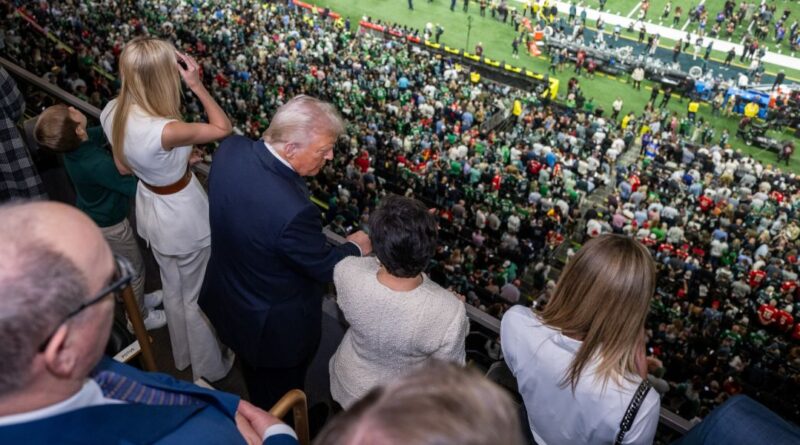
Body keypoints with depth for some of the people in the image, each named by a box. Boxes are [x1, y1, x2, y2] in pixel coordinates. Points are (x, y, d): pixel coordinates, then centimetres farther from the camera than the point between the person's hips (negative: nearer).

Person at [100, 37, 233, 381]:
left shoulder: (112, 112, -12)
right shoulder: (165, 130, -36)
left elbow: (123, 167, 3)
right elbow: (223, 128, -21)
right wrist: (197, 86, -18)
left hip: (150, 209, 7)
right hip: (185, 218, -7)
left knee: (172, 288, 28)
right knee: (198, 295, 17)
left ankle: (183, 356, 52)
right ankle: (209, 367, 41)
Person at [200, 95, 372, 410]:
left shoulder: (230, 149, -20)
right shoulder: (293, 210, -42)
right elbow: (325, 268, -21)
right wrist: (356, 248, -4)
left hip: (227, 296, 8)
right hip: (275, 325, -8)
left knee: (255, 376, 37)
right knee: (281, 390, 26)